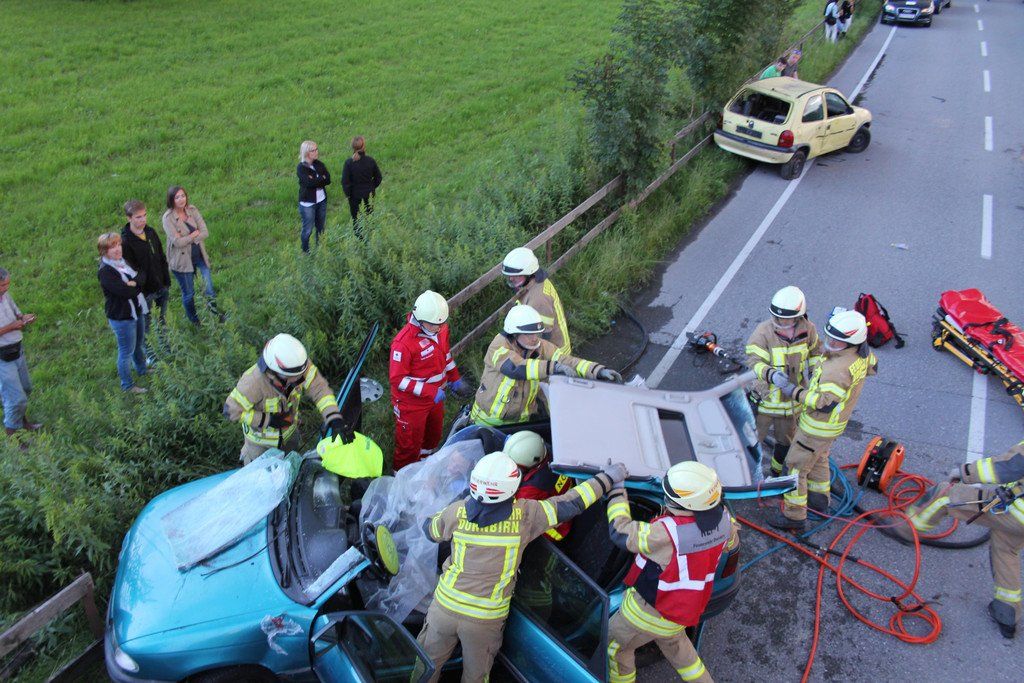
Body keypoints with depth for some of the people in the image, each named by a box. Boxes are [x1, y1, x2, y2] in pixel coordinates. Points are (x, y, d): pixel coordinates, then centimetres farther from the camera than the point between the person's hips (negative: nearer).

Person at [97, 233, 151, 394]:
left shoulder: (123, 261, 5)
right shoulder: (105, 272, -22)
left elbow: (140, 279, -2)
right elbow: (125, 291, -29)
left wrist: (132, 284, -20)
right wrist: (137, 286, -13)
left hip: (137, 311, 9)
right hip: (121, 316, -9)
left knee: (139, 344, 27)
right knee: (127, 351, 4)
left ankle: (142, 369, 50)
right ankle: (127, 385, 19)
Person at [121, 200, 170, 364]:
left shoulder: (151, 232, 0)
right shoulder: (125, 241, -20)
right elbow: (131, 271, -19)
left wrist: (167, 281, 8)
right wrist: (139, 289, -19)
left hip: (161, 288, 6)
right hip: (145, 292, -5)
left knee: (162, 320, 20)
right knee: (146, 325, 12)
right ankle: (149, 354, 28)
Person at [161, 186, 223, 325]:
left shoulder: (192, 210, -3)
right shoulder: (168, 218, -16)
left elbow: (205, 232, -9)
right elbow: (177, 242, -23)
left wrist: (187, 238, -18)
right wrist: (195, 234, -13)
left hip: (199, 255, 3)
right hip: (182, 260, -3)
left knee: (209, 288, 2)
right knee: (189, 294, 12)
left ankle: (214, 312, 27)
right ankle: (195, 322, 32)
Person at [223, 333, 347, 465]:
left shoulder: (297, 363, -30)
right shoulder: (254, 381, -40)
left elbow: (320, 388, -31)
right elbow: (231, 411, -30)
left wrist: (335, 419, -44)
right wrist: (267, 419, -31)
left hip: (289, 431, 4)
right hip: (260, 438, -4)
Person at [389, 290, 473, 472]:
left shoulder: (440, 328, -9)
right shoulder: (403, 342, -32)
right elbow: (397, 379, -27)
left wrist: (455, 379, 16)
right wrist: (430, 391, -30)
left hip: (436, 397, 8)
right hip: (411, 403, -8)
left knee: (433, 436, 28)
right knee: (410, 445, 11)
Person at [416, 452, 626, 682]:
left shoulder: (458, 512, -13)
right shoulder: (525, 514, -18)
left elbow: (430, 530, 8)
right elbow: (571, 504, -12)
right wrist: (607, 478, -2)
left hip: (445, 605, 1)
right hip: (486, 618, -1)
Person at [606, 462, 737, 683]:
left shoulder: (668, 533, -39)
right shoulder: (723, 518, -18)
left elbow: (620, 531, -26)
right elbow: (731, 542, 7)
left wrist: (616, 490, -14)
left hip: (650, 611, -7)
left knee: (614, 644, 19)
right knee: (673, 642, 36)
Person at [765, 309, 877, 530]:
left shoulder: (839, 368, -36)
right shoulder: (861, 353, -7)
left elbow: (824, 403, -34)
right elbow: (872, 366, 16)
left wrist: (792, 390, -29)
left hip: (819, 427, -10)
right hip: (834, 422, 10)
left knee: (796, 466, 4)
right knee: (818, 459, 29)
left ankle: (795, 515, 14)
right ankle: (820, 500, 48)